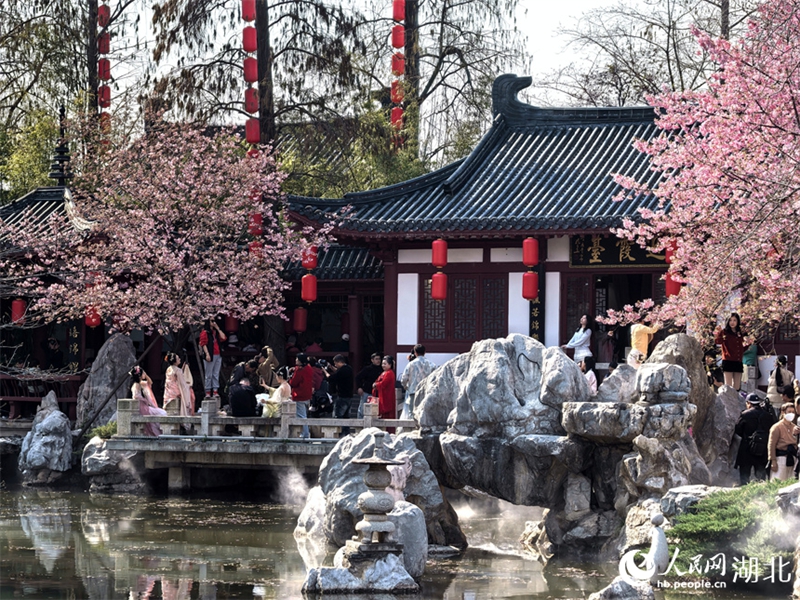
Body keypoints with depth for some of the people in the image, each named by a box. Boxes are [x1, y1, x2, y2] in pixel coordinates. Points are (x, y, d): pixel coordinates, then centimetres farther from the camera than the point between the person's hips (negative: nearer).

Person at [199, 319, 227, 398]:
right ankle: (208, 392, -2)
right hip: (210, 356, -7)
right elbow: (203, 344, -9)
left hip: (218, 356, 7)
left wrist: (218, 328, 8)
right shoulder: (205, 332, -2)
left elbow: (223, 338, 7)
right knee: (209, 375, -4)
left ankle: (215, 391, 5)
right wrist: (207, 354, -18)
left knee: (216, 374, 5)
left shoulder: (215, 332, 18)